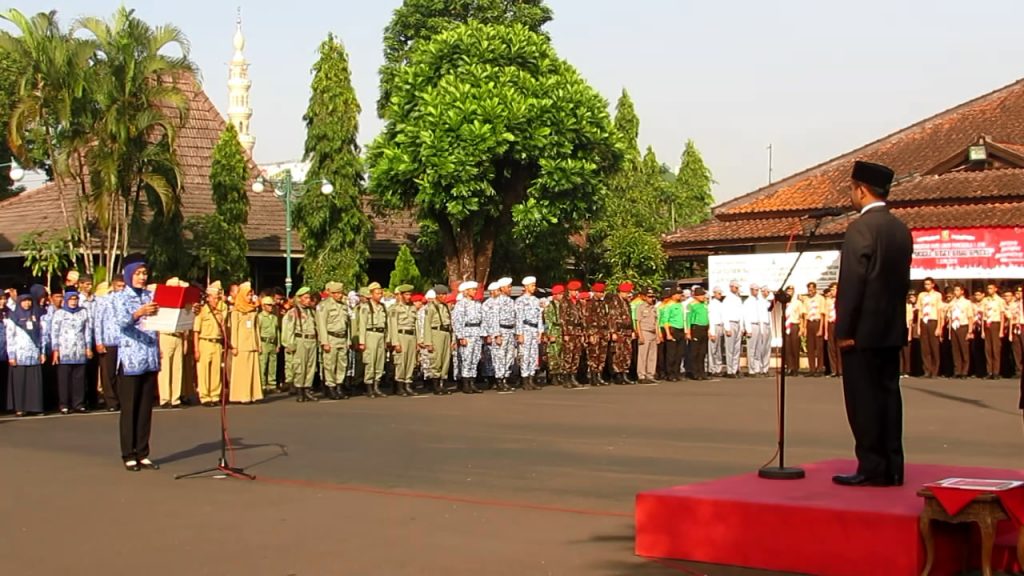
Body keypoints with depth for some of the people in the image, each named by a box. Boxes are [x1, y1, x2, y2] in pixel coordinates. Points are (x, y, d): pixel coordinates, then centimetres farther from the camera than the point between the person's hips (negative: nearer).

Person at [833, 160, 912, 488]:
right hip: (892, 329, 8)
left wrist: (844, 329, -15)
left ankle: (872, 468, -3)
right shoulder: (901, 230, 12)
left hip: (864, 330, -8)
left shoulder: (861, 228, -14)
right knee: (887, 395, 10)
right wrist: (894, 318, 18)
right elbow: (903, 280, 15)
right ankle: (892, 469, 12)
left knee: (864, 400, -4)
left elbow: (852, 282, -18)